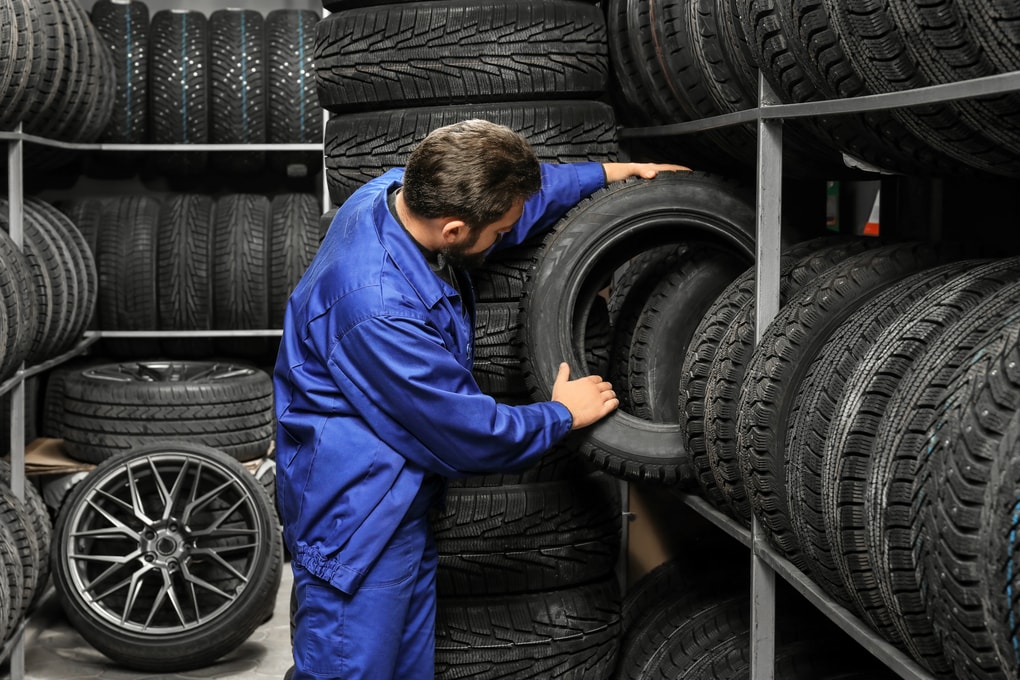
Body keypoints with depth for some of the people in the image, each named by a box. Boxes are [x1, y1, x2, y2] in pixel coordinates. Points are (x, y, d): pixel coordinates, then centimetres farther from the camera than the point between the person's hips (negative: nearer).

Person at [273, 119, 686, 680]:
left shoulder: (404, 192, -6)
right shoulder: (376, 308, -33)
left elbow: (526, 194, 18)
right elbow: (466, 435, -21)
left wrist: (609, 172, 16)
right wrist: (564, 415, -5)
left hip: (403, 505, 10)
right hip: (355, 517, -10)